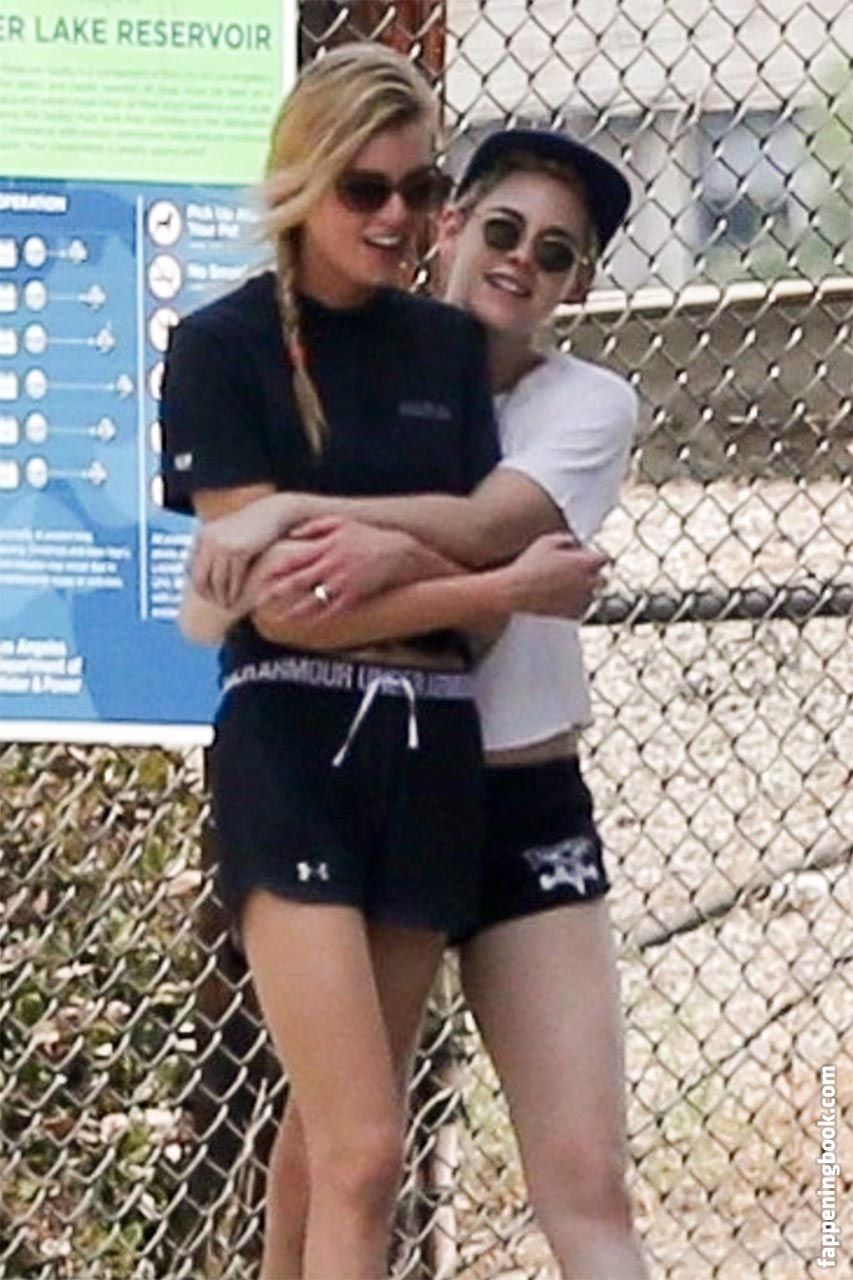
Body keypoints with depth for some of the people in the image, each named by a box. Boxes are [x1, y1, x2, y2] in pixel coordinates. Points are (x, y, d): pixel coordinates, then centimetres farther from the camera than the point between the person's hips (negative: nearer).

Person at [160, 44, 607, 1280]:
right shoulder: (224, 344, -1)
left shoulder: (449, 346, 13)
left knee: (343, 1141, 8)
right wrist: (492, 579, -10)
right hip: (292, 744, -5)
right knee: (363, 1155, -14)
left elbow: (484, 557, 5)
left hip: (430, 750, 5)